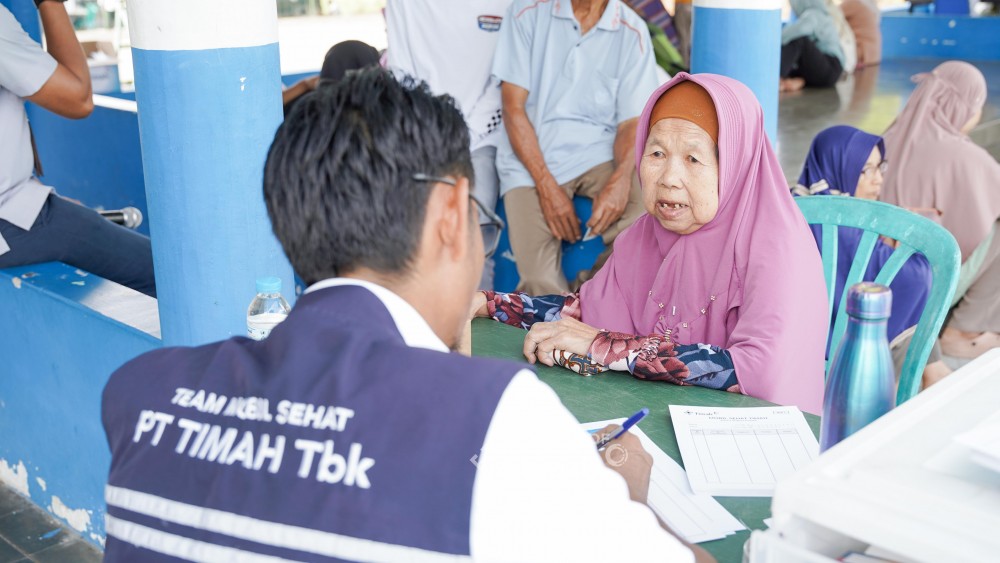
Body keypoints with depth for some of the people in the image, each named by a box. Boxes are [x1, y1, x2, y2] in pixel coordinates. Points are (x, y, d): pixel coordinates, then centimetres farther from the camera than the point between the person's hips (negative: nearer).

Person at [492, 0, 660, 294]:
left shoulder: (633, 32, 4)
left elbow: (631, 122, 2)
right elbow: (513, 107, -3)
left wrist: (622, 179, -21)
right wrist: (546, 185, -15)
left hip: (598, 153, 2)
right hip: (530, 158, -2)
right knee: (540, 281, -22)